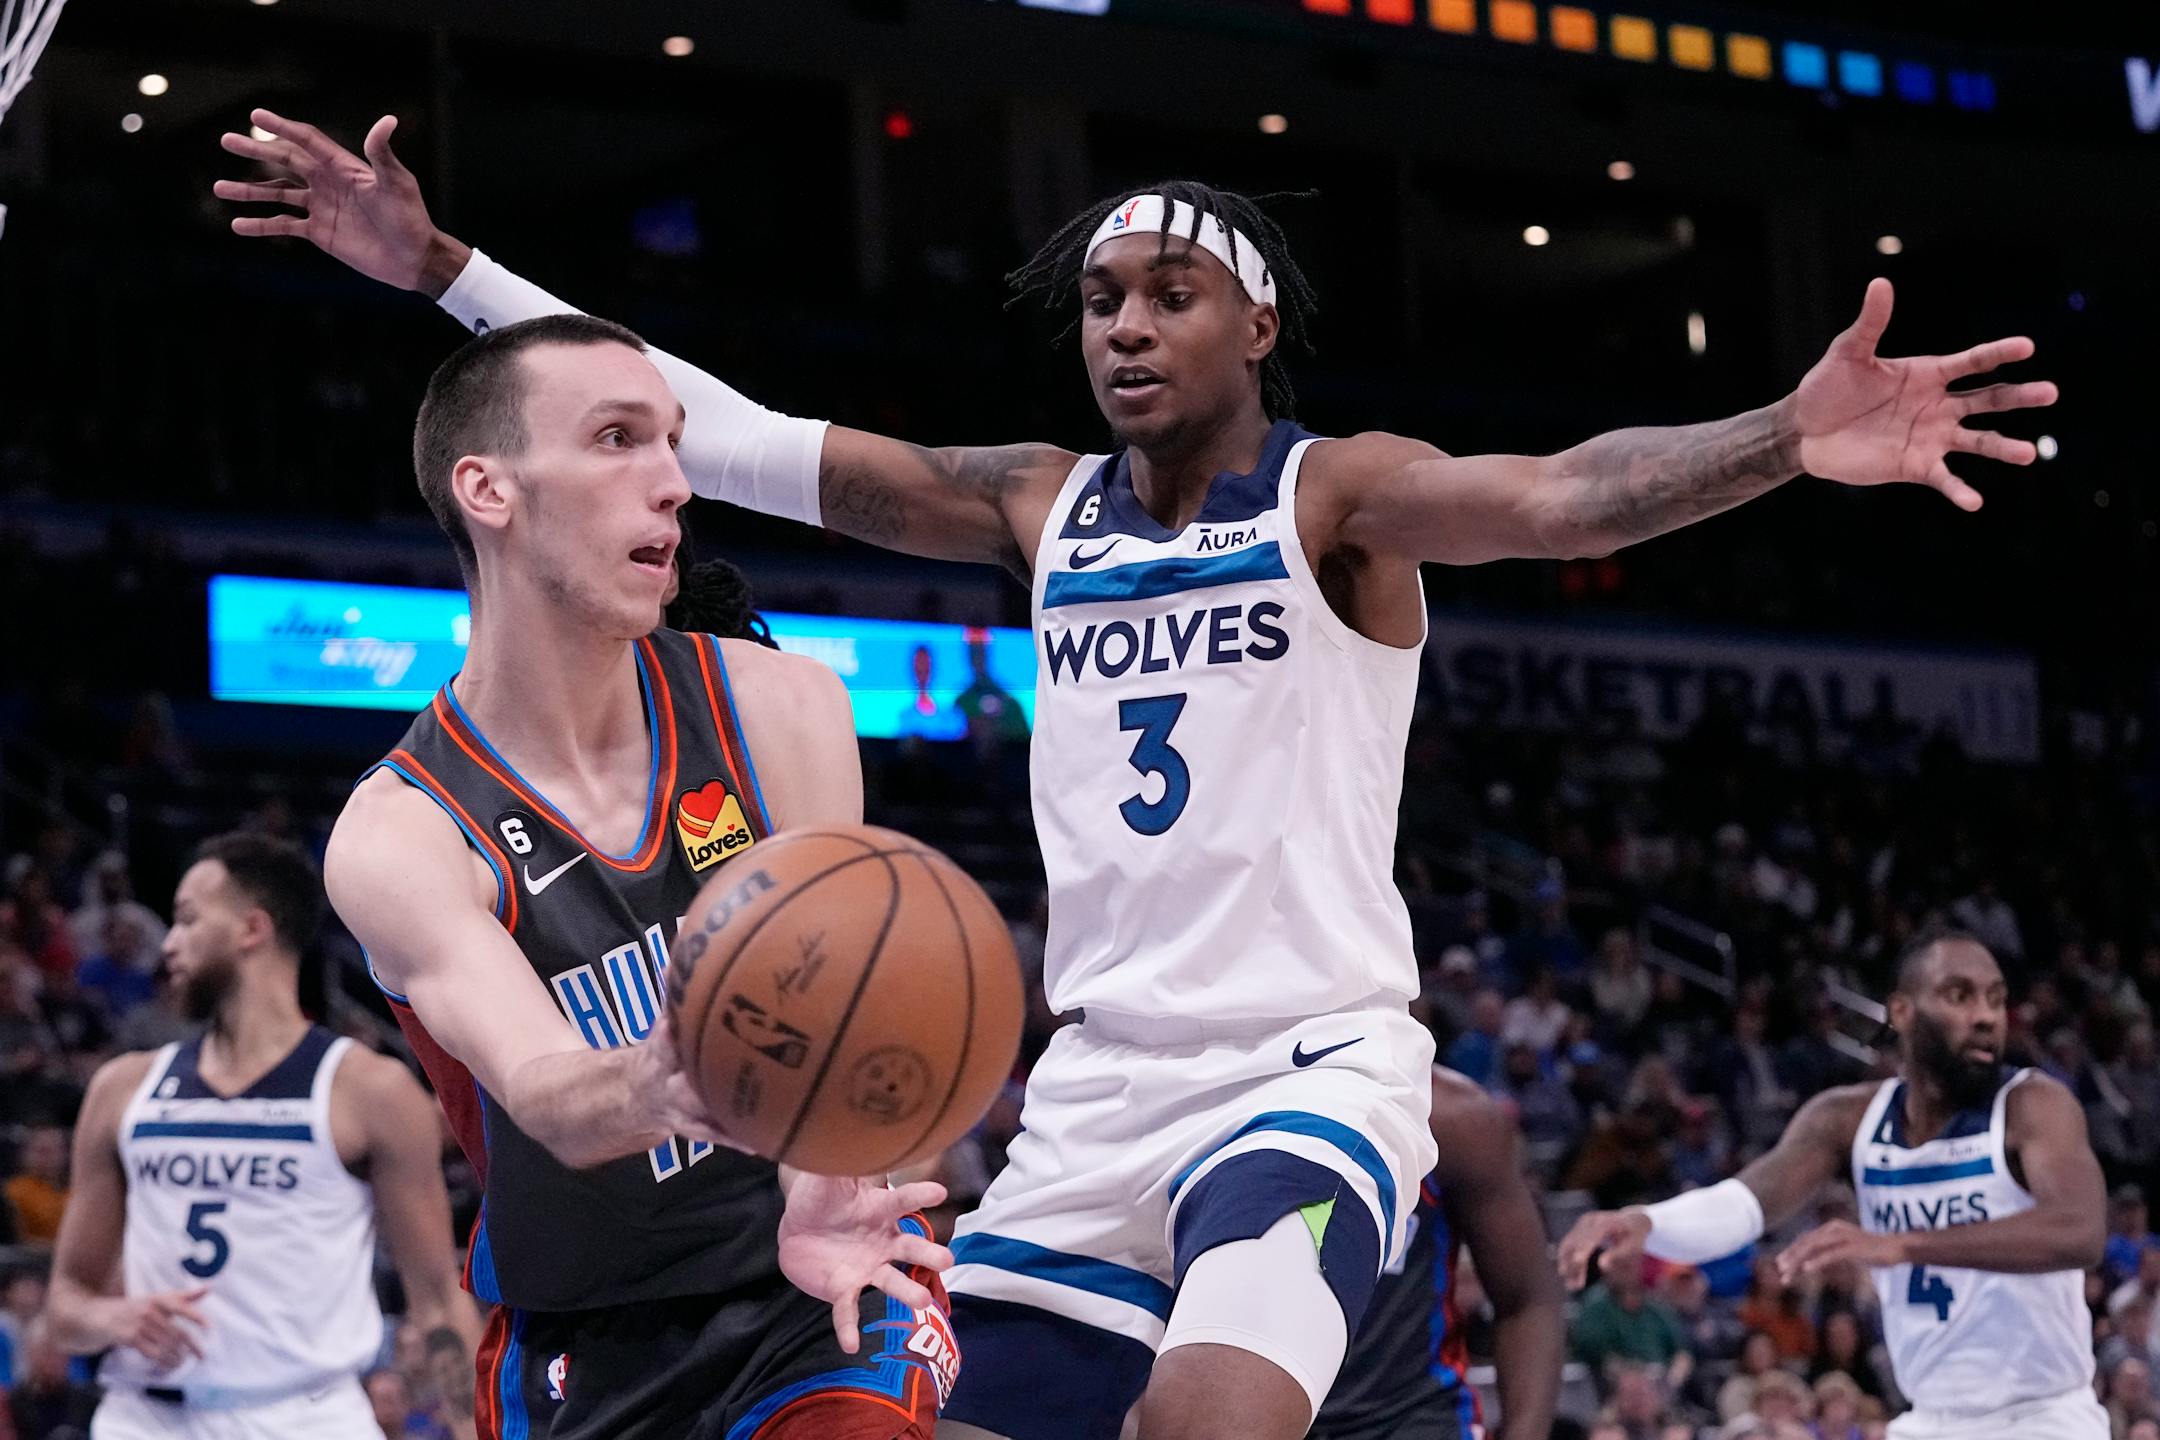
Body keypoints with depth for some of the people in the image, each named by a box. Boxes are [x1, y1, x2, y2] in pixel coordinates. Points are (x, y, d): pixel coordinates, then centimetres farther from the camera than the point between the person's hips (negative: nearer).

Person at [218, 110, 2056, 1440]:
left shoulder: (1338, 494, -6)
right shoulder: (1041, 505, 9)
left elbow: (1557, 498, -26)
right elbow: (734, 441, 9)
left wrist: (1785, 437, -47)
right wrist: (443, 267, 5)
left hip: (1314, 1066, -6)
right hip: (1098, 1080, 6)